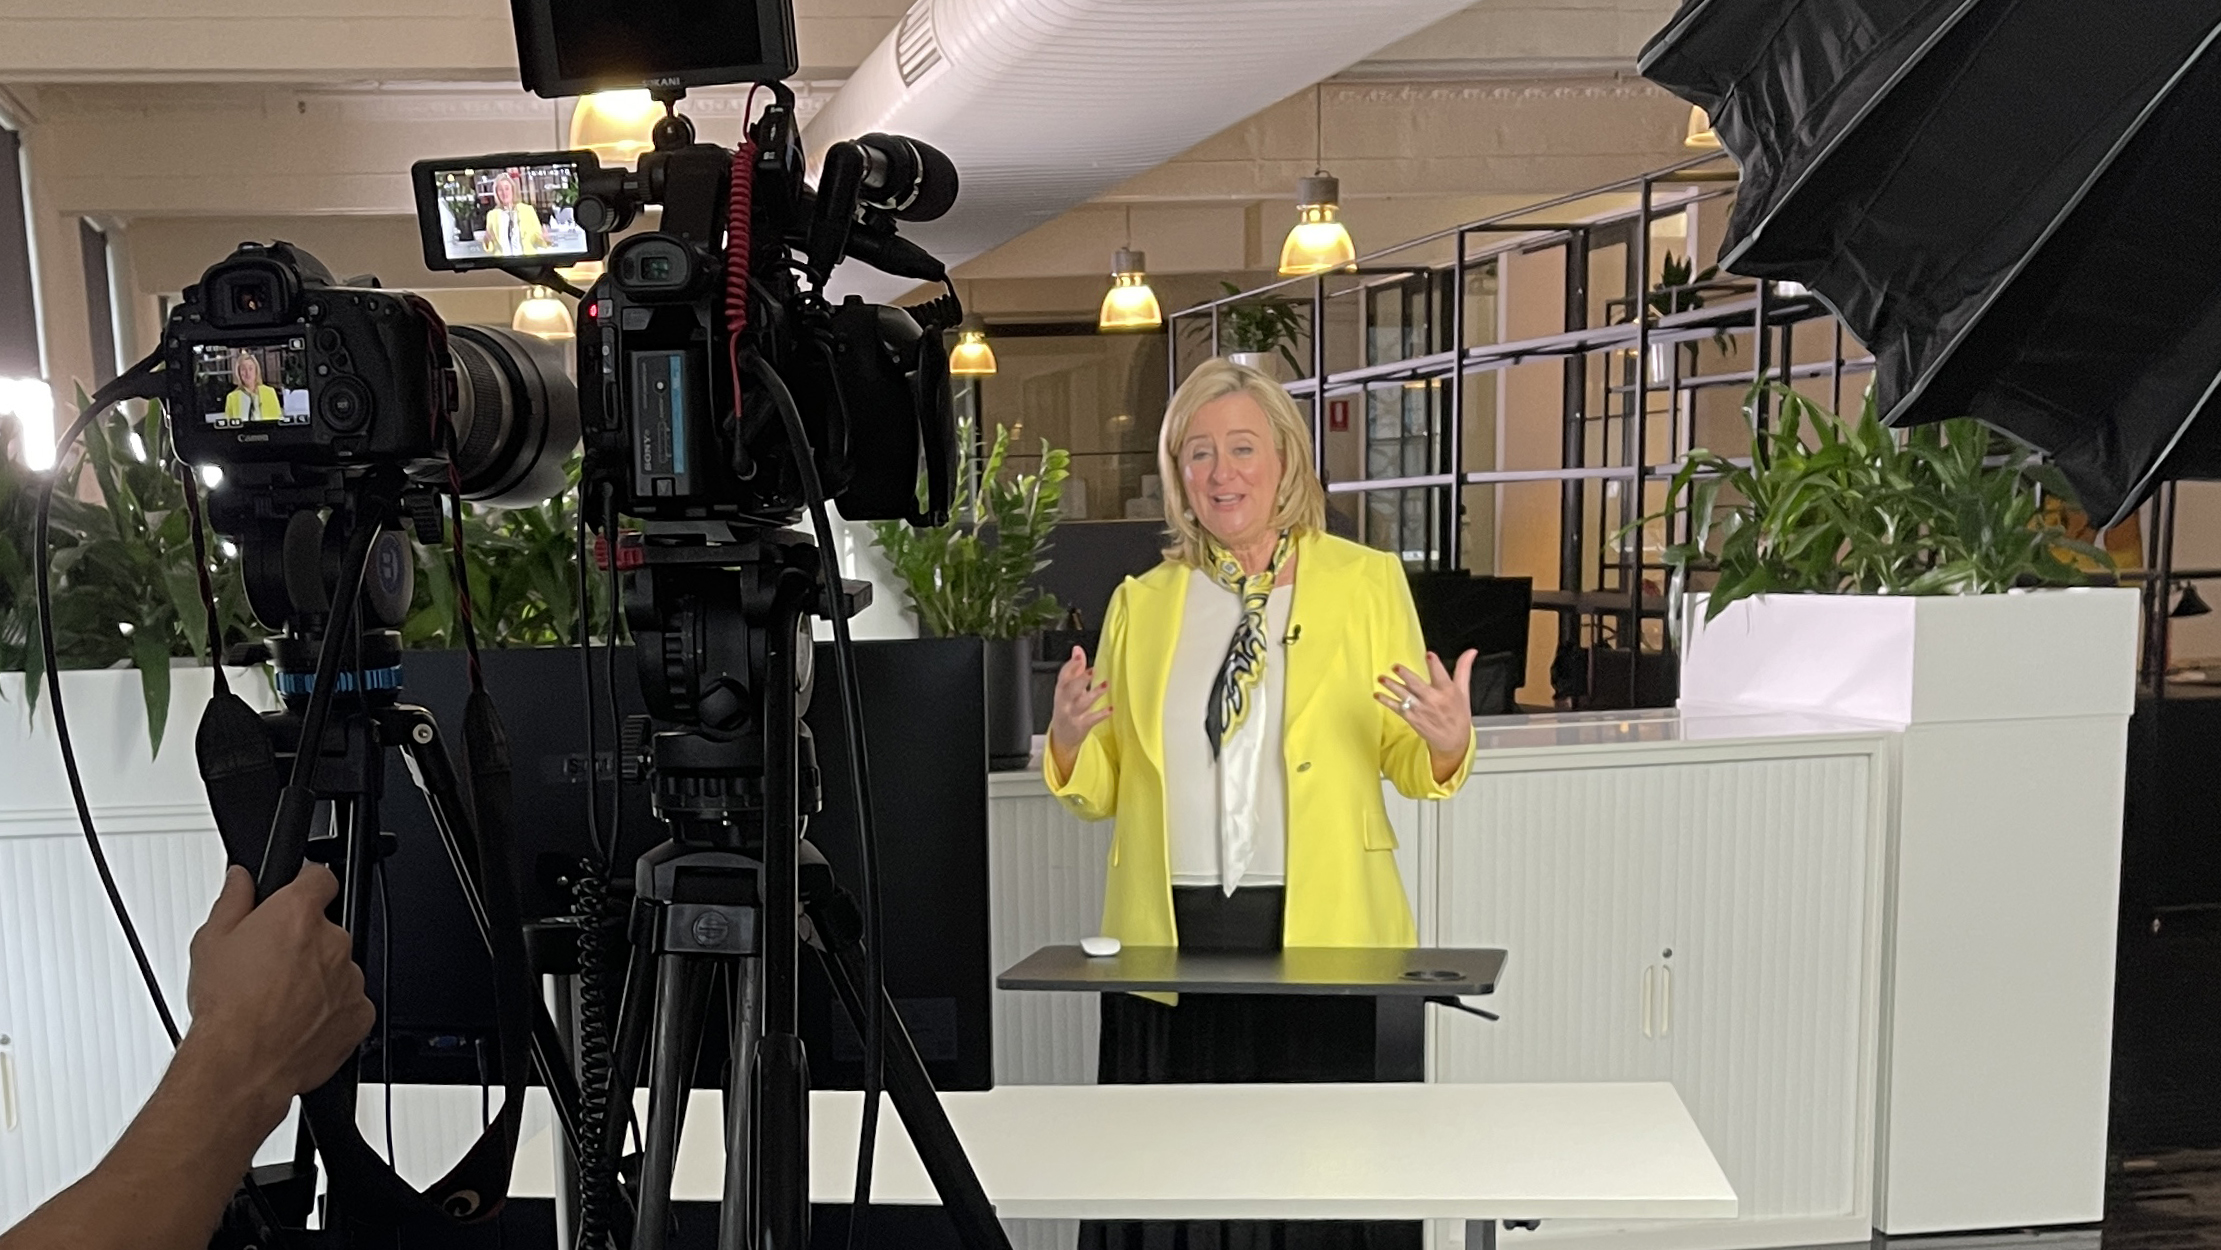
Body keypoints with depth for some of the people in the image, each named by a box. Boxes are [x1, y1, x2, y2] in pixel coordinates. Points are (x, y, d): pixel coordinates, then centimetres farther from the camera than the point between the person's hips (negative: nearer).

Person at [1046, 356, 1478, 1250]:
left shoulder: (1367, 581, 4)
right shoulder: (1141, 602, 10)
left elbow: (1408, 770, 4)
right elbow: (1102, 791, 11)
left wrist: (1447, 743, -18)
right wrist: (1068, 743, -10)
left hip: (1323, 934, -2)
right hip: (1169, 938, 2)